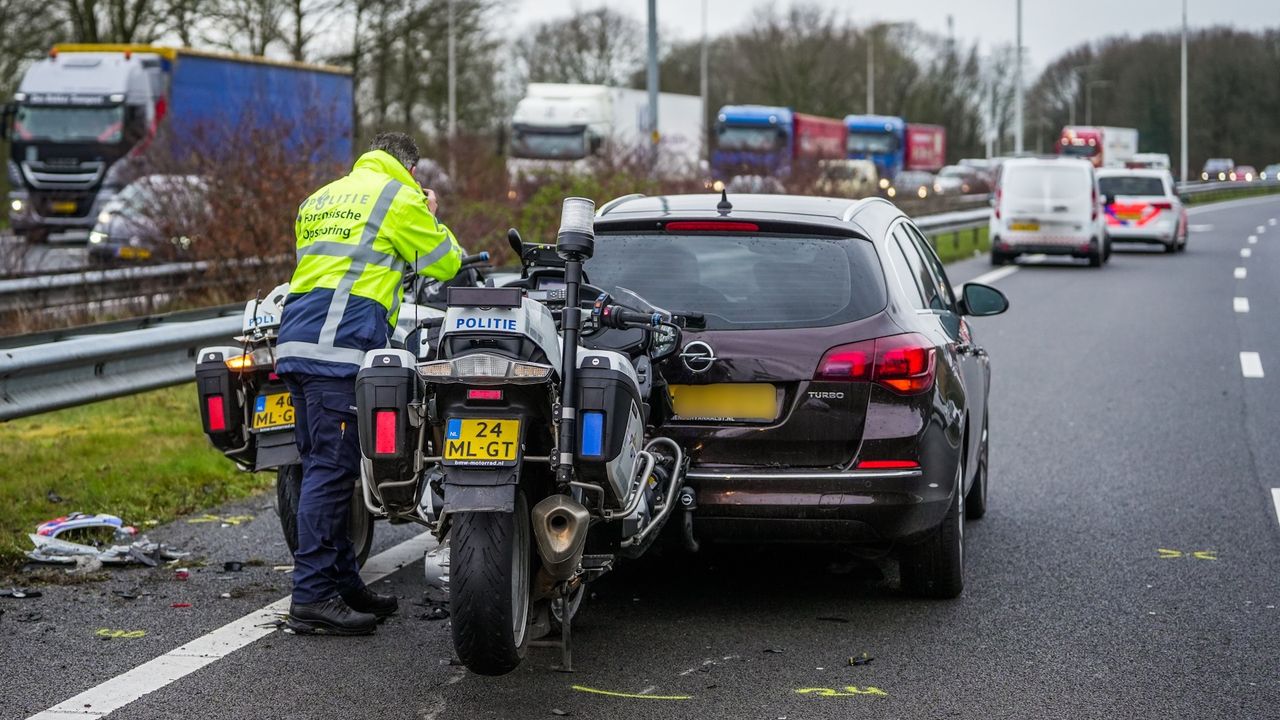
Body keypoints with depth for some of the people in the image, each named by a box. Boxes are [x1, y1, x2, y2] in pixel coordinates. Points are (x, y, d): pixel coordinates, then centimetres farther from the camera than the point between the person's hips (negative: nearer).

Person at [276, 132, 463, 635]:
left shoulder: (320, 199, 25)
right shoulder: (399, 196, 3)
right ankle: (312, 597, -12)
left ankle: (344, 584, 19)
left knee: (324, 467, 12)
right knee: (331, 470, -10)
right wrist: (432, 219, 25)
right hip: (341, 348, -8)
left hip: (296, 346, 8)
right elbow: (445, 263, 8)